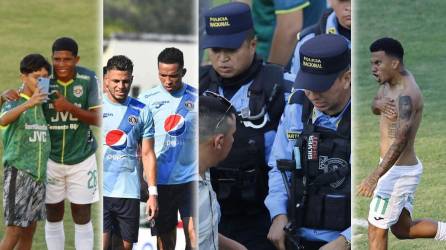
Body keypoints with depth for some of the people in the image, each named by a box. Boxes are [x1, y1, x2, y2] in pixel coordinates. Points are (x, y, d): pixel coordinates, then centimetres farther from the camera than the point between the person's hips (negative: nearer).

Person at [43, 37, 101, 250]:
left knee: (82, 217, 3)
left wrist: (69, 107, -27)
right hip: (51, 158, 1)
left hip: (81, 158, -1)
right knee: (53, 216, 9)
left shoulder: (88, 79, -11)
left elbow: (97, 119, -12)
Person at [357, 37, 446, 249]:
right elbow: (374, 107, 14)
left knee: (376, 230, 1)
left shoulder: (406, 94, -26)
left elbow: (401, 140, -34)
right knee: (403, 229, 21)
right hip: (403, 168, 10)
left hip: (398, 172, -10)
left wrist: (374, 177, -42)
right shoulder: (391, 81, 3)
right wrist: (380, 103, -14)